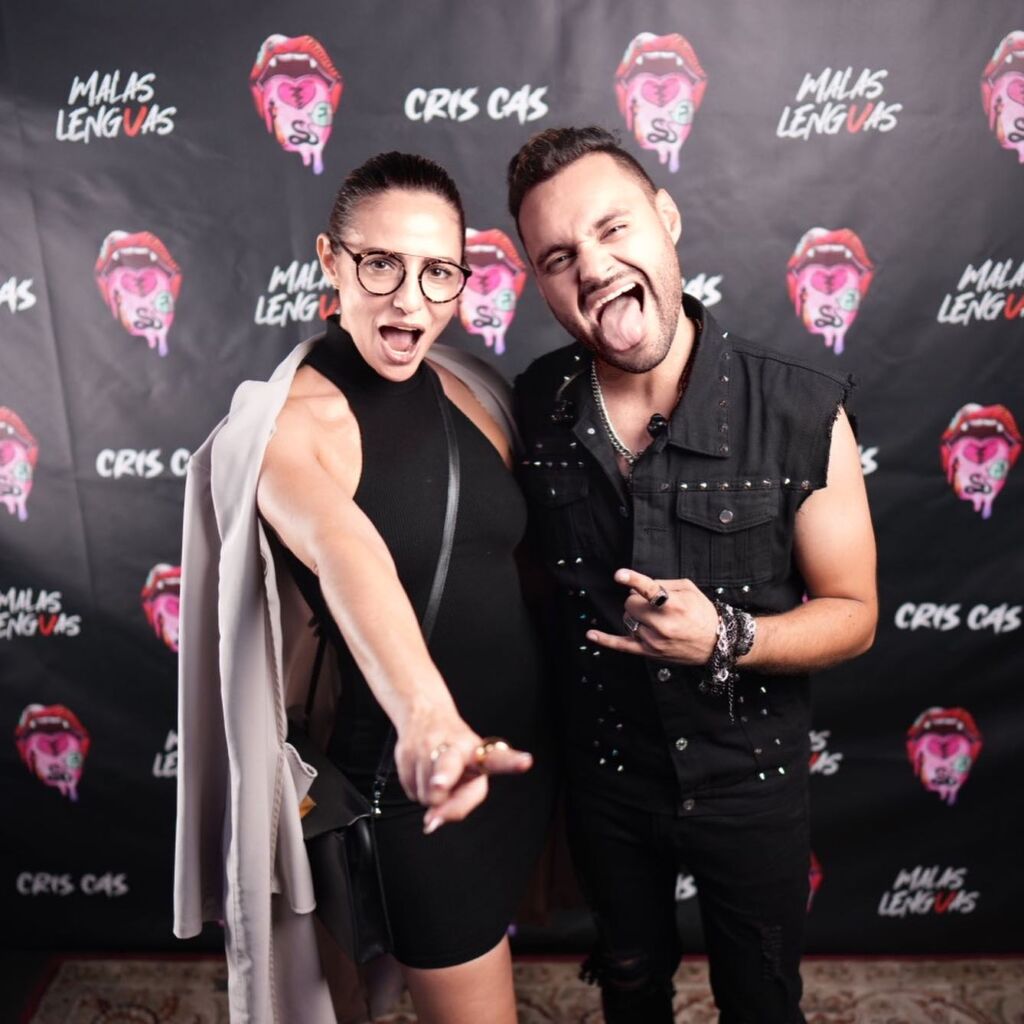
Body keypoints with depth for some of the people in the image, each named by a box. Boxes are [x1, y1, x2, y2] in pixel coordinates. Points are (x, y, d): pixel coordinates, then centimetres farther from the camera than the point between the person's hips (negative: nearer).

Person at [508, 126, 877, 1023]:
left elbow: (852, 613, -12)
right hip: (603, 774, 2)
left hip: (751, 780, -2)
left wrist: (729, 638, -29)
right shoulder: (535, 406, -15)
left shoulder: (804, 412, -23)